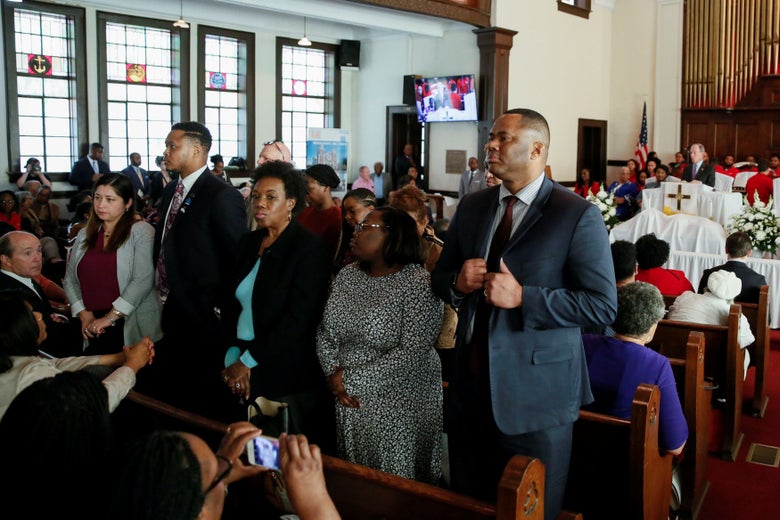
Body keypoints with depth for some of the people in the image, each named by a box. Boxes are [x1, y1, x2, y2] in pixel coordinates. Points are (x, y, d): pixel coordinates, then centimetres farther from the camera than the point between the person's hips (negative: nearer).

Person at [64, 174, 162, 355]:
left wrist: (110, 318, -15)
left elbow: (143, 280, -14)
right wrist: (84, 315, -4)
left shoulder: (141, 231, -5)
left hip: (130, 328, -4)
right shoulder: (85, 235, 13)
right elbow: (70, 279, 11)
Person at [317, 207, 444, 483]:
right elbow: (325, 331, 7)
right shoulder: (347, 275, 5)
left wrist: (353, 380, -18)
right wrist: (334, 374, -10)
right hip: (348, 401, 6)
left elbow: (412, 353, -22)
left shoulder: (418, 283, -16)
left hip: (399, 406, -6)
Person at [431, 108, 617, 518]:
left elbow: (603, 306, -14)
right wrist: (458, 283, -9)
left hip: (536, 393, -5)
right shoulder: (471, 208, 8)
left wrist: (522, 297, -23)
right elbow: (440, 278, 14)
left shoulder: (578, 215, -10)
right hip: (470, 387, 5)